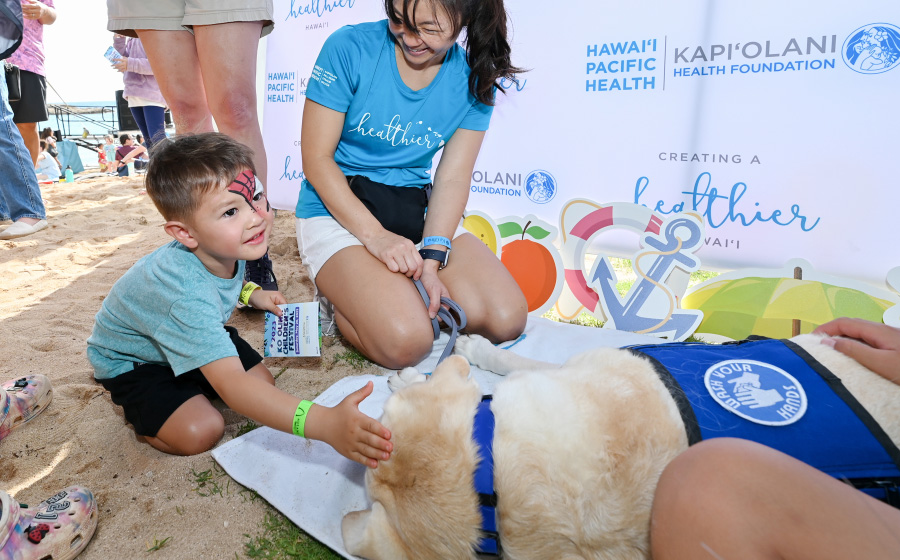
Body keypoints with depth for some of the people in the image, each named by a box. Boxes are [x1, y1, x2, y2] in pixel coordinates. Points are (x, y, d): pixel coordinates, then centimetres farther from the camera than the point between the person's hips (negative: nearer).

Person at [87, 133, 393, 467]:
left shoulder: (222, 249, -20)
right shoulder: (187, 295, -45)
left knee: (263, 381, -3)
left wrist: (251, 293, -9)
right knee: (201, 431, -22)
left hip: (191, 337, 7)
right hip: (130, 361, -6)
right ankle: (130, 403, 5)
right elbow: (230, 384, -54)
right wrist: (324, 423, -66)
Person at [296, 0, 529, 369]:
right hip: (337, 211, -4)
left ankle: (406, 292, 10)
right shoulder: (349, 48, -11)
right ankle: (336, 297, 5)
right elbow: (316, 158, -11)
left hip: (418, 212, 4)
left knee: (507, 320, -13)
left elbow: (453, 177, -4)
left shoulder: (474, 81, -1)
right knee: (406, 342, -26)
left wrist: (431, 259, -19)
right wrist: (373, 234, -21)